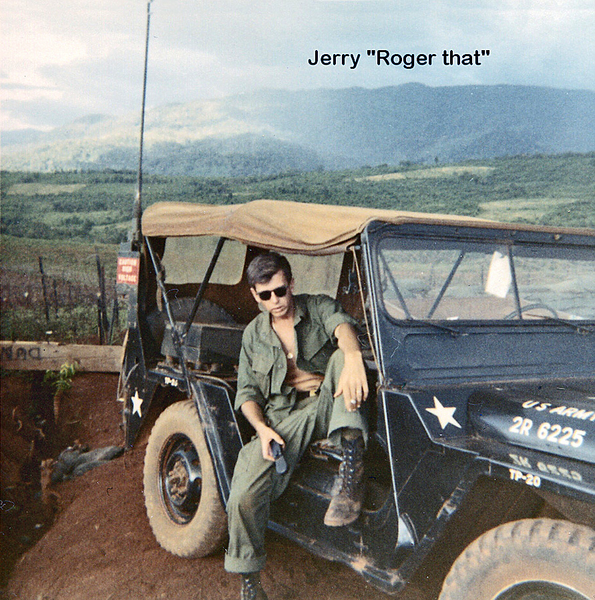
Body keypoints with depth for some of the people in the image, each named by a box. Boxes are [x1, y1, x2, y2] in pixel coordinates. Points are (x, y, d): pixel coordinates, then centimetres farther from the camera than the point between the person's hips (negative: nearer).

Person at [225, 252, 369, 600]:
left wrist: (352, 357, -47)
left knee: (340, 357, -31)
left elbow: (341, 324, -22)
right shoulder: (254, 335, 10)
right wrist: (262, 428, -13)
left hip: (329, 408, -1)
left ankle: (353, 469, -38)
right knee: (245, 496, -20)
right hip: (284, 417, 1)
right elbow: (247, 392, 8)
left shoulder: (319, 308, 2)